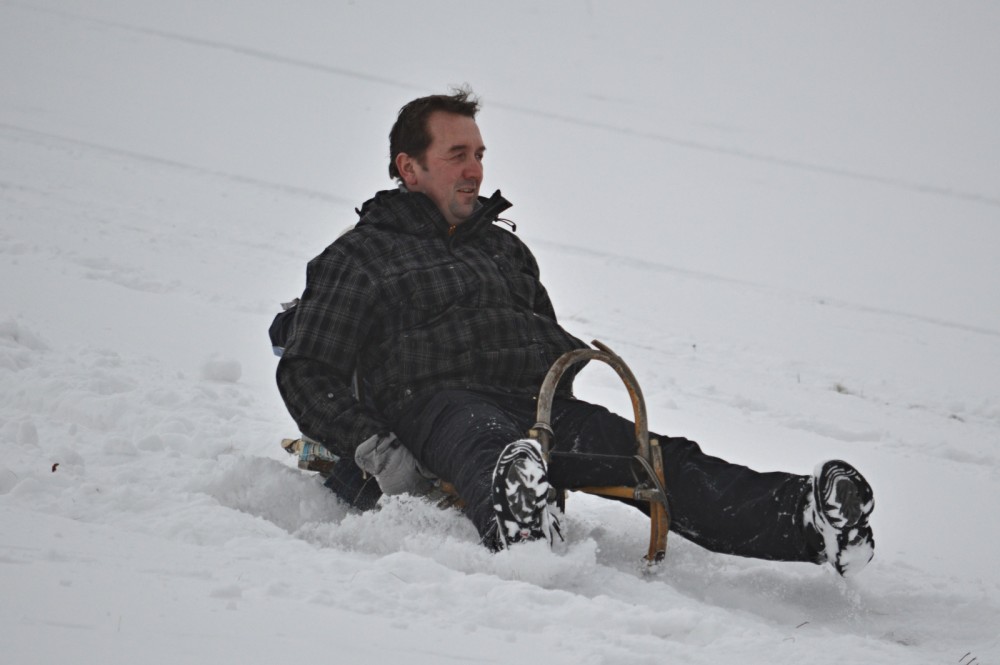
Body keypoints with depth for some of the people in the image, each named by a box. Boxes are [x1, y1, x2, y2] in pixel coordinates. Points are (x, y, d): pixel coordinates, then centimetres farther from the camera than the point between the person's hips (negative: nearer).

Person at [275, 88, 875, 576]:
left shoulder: (506, 248, 33)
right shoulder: (358, 259, 15)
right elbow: (307, 375, 7)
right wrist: (374, 450, -9)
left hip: (540, 402, 6)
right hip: (442, 403, -6)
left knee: (663, 460, -19)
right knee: (489, 447, -43)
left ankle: (803, 522, -40)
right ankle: (519, 528, -78)